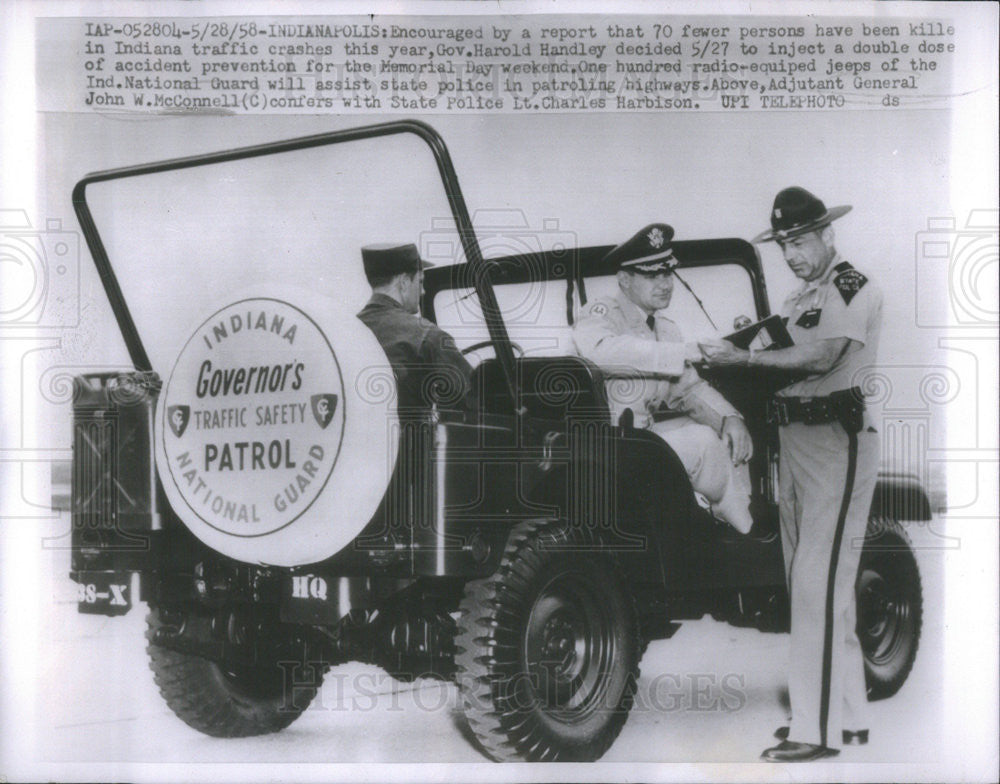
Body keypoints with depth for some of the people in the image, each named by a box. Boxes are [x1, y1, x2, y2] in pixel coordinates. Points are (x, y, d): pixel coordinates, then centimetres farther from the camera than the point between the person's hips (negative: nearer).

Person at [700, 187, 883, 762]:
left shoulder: (855, 289, -9)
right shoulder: (800, 299, 20)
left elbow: (821, 357, -22)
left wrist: (743, 358, -18)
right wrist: (748, 338, 1)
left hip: (836, 441, -9)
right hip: (795, 439, 10)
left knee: (817, 583, -12)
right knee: (815, 584, 13)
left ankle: (818, 730, -10)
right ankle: (849, 716, 23)